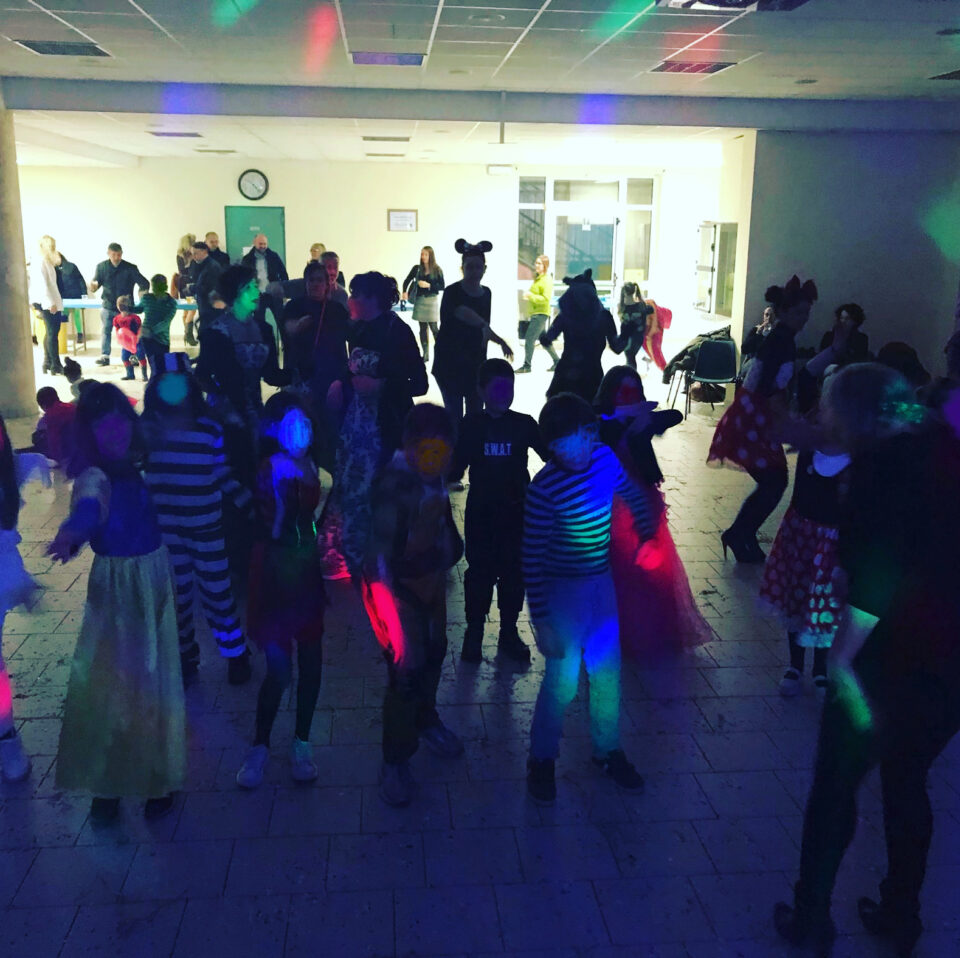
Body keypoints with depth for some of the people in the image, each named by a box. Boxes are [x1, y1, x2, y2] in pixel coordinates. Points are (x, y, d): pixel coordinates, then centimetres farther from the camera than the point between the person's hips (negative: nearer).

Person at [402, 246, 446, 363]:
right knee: (423, 328, 6)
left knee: (433, 327, -7)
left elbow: (442, 287, -4)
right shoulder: (417, 268, 3)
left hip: (432, 300, -3)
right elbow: (407, 281, 4)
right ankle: (425, 355, 11)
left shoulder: (437, 270, -3)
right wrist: (405, 292, -14)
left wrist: (429, 285, -17)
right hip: (420, 300, 3)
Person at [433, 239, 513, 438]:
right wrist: (484, 326, -52)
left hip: (475, 363, 6)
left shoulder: (486, 293, 8)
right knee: (454, 413, -5)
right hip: (450, 363, -6)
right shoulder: (452, 292, -13)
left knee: (475, 413, 5)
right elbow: (462, 312, -36)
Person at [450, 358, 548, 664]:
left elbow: (551, 456, -2)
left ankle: (509, 632, 25)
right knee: (480, 570, 5)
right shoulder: (472, 425, -3)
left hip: (516, 511, 1)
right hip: (481, 512, -1)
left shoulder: (524, 424, -3)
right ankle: (474, 633, 19)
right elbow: (456, 468, -2)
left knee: (513, 571, 9)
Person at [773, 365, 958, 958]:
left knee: (836, 787, 13)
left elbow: (876, 578, -26)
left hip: (894, 661, -7)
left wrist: (842, 657, -17)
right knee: (907, 786, 24)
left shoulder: (884, 464, -18)